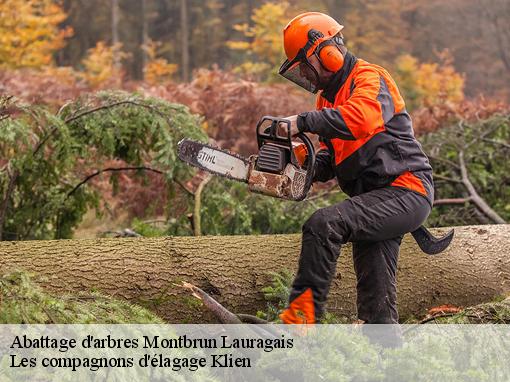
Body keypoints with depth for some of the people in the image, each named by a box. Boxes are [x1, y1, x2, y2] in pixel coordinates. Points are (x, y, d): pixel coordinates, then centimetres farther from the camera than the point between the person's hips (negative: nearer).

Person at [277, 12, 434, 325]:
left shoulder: (369, 78, -10)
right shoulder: (329, 96, 18)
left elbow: (361, 118, -32)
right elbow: (333, 154, 16)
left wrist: (305, 122, -30)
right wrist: (311, 168, -5)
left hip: (405, 191, -10)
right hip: (377, 199, 10)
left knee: (324, 225, -27)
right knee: (377, 301, 9)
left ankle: (301, 316, -25)